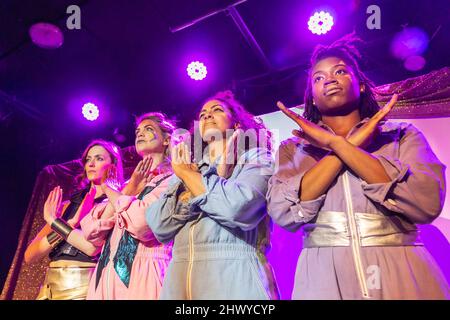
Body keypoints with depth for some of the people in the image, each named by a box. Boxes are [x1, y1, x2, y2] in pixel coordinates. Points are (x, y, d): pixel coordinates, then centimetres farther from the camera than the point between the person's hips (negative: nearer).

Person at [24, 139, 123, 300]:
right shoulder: (69, 205, 10)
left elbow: (93, 247, -18)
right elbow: (30, 256, 4)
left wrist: (54, 221, -8)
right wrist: (68, 225, -11)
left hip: (84, 288, -4)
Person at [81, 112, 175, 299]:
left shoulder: (172, 180, -3)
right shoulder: (129, 185, 15)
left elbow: (142, 222, -22)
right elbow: (91, 233, 4)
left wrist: (110, 191, -3)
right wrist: (126, 191, -4)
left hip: (140, 277, -6)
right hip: (105, 278, 6)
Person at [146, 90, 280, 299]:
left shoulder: (255, 158, 2)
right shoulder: (184, 168, 14)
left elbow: (240, 208, -19)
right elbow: (159, 226, -1)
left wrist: (190, 175, -4)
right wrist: (215, 175, -7)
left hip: (234, 276, -4)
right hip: (179, 276, 4)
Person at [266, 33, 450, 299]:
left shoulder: (402, 135, 5)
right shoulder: (293, 148, 6)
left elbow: (427, 202, -12)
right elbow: (282, 212, -11)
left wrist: (337, 144, -12)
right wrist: (354, 144, -11)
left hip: (402, 274, 1)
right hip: (323, 278, 0)